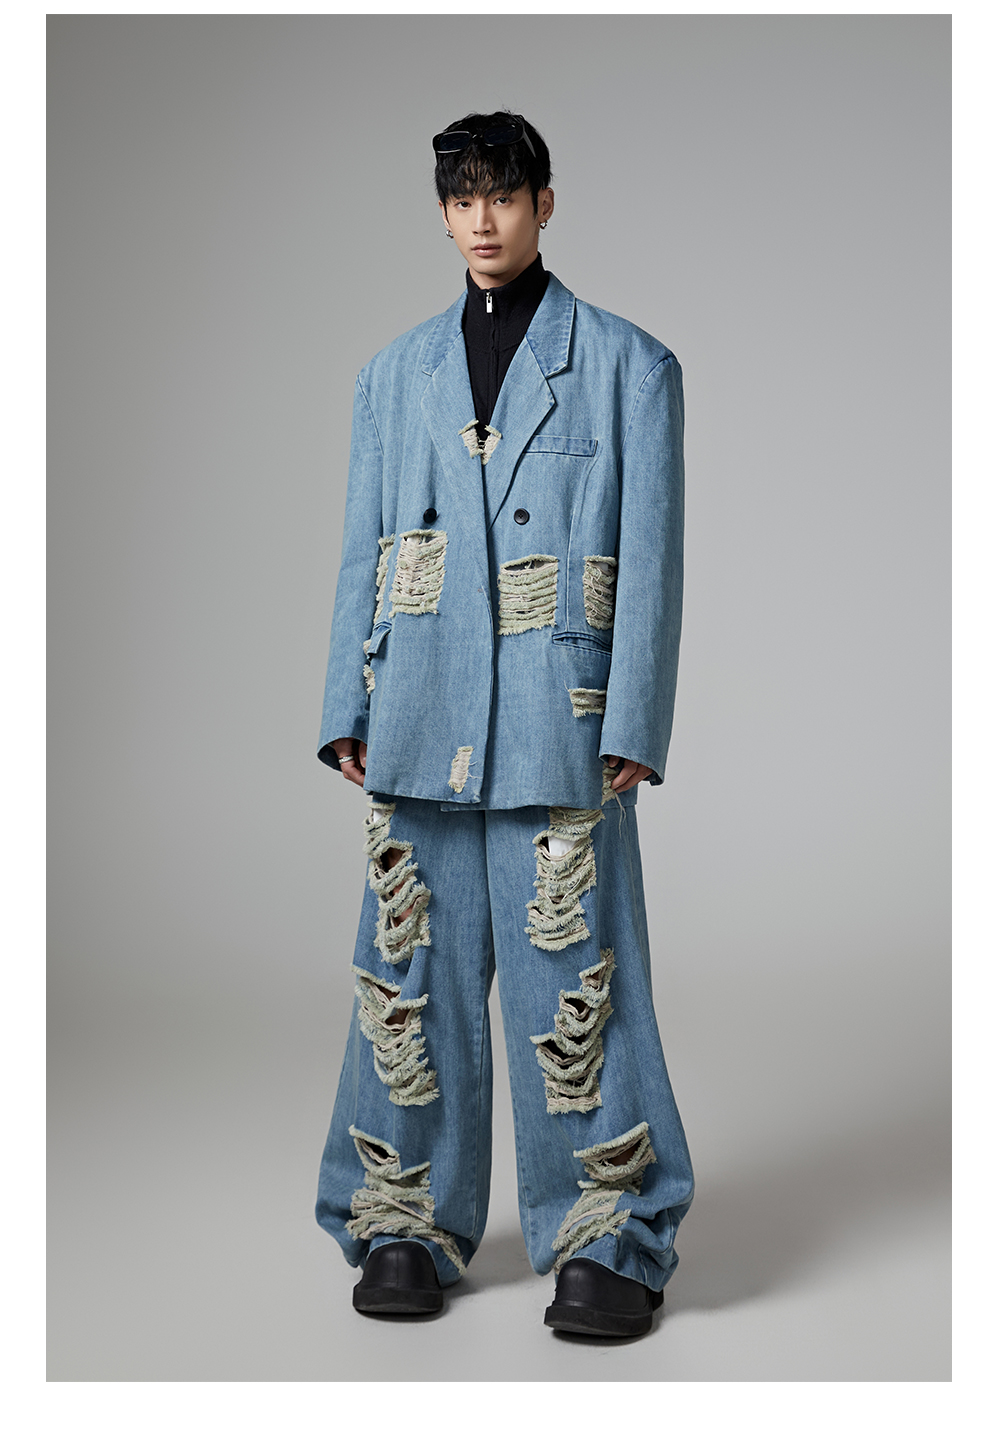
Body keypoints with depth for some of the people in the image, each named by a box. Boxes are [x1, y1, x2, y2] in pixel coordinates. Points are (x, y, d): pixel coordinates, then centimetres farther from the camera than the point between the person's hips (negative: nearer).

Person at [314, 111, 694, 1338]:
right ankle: (407, 1226, 19)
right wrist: (345, 710, 6)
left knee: (572, 978, -3)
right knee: (413, 971, 6)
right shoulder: (396, 374, 15)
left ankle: (607, 1241, 10)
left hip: (557, 719, -3)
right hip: (420, 718, 3)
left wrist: (633, 728, -8)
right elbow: (361, 554, 14)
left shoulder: (627, 365, 5)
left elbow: (651, 559, 0)